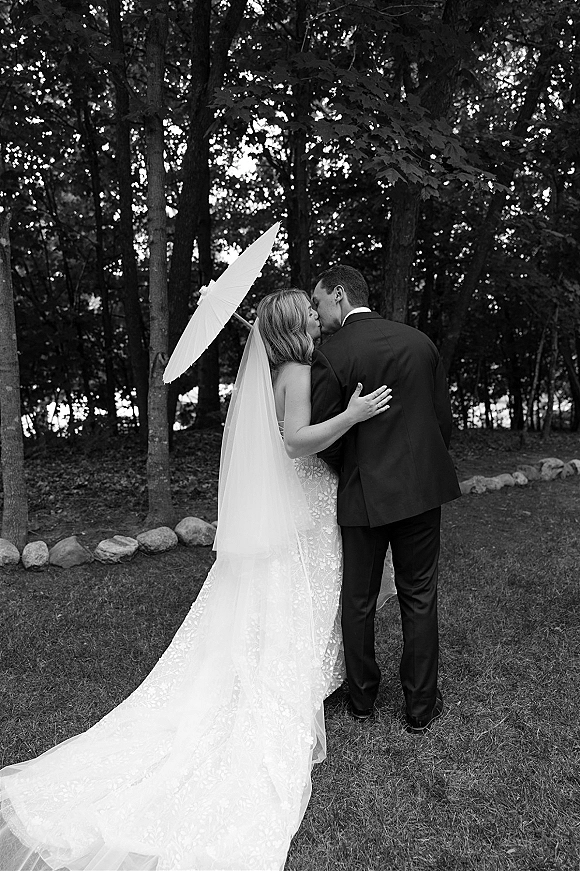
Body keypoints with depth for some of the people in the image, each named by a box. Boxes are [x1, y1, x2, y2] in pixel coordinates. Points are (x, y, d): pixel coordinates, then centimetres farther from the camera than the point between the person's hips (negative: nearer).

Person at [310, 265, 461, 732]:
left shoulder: (330, 355, -12)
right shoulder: (421, 341, 1)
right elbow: (444, 418, 4)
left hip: (364, 494, -3)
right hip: (422, 488, 3)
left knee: (358, 600, 14)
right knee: (419, 598, 14)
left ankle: (362, 698, 31)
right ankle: (421, 705, 26)